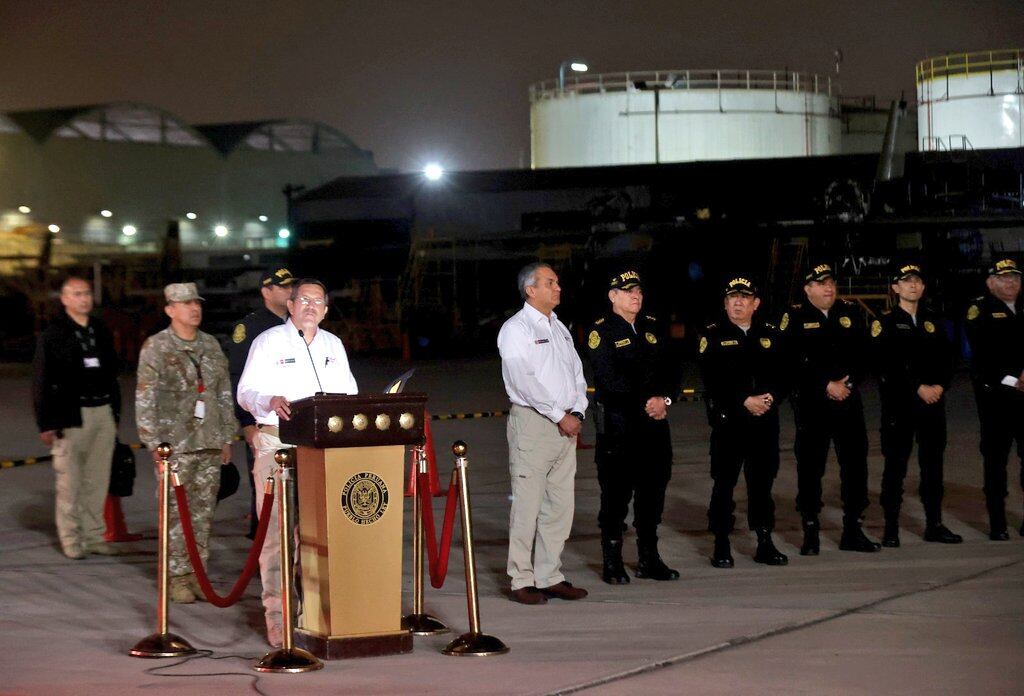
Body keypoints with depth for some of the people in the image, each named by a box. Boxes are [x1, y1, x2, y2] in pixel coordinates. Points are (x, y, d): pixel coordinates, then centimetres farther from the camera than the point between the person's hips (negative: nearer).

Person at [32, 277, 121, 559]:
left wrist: (115, 413, 17)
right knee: (70, 482, -3)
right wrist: (46, 423, -8)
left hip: (103, 412, 5)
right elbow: (41, 382, -4)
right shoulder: (53, 335, -3)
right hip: (71, 416, -5)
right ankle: (71, 539, 6)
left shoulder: (101, 331, 13)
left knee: (98, 480, 7)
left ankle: (94, 535, 15)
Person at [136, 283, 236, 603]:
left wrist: (227, 437, 14)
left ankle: (197, 573, 14)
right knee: (177, 512, -4)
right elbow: (145, 399, -7)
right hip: (175, 444, -5)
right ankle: (177, 577, 3)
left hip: (210, 444, 5)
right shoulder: (156, 347, -4)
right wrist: (154, 443, -11)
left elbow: (224, 393, 17)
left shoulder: (211, 345, 12)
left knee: (203, 511, 6)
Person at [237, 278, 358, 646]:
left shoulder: (333, 345, 17)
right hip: (278, 442, -4)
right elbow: (246, 392, -3)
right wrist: (271, 402, -24)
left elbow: (348, 391, 20)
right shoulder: (268, 341, 3)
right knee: (278, 530, -9)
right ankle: (277, 615, -7)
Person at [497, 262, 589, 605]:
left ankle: (549, 577, 15)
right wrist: (559, 416, -14)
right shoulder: (516, 329, -6)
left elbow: (577, 373, 17)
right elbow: (524, 380, -15)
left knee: (560, 505, 8)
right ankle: (522, 581, -1)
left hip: (565, 426, 7)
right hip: (532, 422, -7)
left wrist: (577, 412, 2)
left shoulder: (559, 328, 18)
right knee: (527, 504, -6)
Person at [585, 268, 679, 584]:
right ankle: (612, 563, 6)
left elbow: (669, 370, 13)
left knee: (653, 488, 10)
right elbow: (610, 379, -15)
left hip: (655, 421, 6)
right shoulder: (601, 332, -6)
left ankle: (649, 559, 20)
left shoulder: (652, 327, 14)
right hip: (618, 424, -6)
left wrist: (665, 399, -7)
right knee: (616, 492, -2)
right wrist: (646, 403, -15)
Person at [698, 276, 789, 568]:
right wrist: (745, 401, -16)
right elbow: (712, 380, -10)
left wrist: (771, 397, -11)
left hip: (765, 420, 3)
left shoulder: (770, 334, 12)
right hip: (728, 421, -3)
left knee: (762, 481, 8)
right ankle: (721, 546, 8)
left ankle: (765, 543, 17)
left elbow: (783, 374, 8)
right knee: (724, 482, 0)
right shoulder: (713, 336, 0)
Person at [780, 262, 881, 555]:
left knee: (855, 463, 5)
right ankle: (810, 533, 8)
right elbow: (793, 363, -10)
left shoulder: (850, 312, 11)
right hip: (811, 404, -4)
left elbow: (863, 354, 7)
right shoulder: (795, 318, -1)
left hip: (849, 400, 4)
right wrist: (826, 386, -14)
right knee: (810, 467, 0)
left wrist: (849, 382, -8)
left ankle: (852, 530, 15)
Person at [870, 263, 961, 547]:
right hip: (899, 404, -4)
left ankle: (934, 524, 16)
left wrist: (940, 386, -8)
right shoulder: (885, 323, -2)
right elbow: (887, 364, -12)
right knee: (895, 463, -1)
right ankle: (891, 528, 5)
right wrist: (919, 388, -16)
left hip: (933, 401, 5)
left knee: (933, 463, 8)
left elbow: (947, 358, 10)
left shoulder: (934, 321, 14)